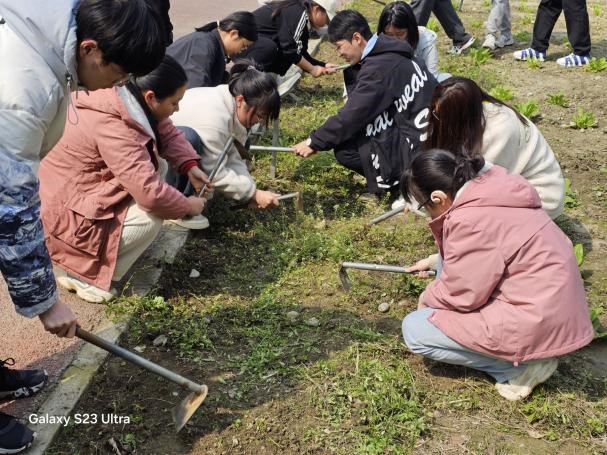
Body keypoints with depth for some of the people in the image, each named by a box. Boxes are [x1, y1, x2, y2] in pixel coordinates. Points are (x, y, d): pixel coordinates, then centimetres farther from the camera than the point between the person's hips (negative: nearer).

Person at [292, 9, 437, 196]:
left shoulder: (379, 66, -21)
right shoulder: (384, 52, 8)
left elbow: (352, 115, -17)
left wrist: (315, 142, -8)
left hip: (421, 143, -9)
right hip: (429, 130, 9)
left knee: (345, 150, -10)